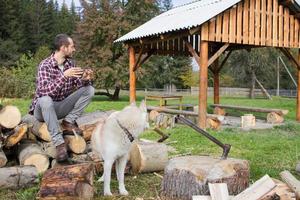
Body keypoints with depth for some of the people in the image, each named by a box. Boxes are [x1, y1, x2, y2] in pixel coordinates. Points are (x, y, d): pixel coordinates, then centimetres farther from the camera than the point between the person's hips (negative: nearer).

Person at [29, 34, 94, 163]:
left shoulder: (70, 63, 1)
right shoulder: (45, 65, -18)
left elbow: (79, 84, 2)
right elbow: (46, 92, -30)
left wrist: (85, 79, -20)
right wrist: (64, 76, -39)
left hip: (61, 107, 5)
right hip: (44, 109, -5)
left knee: (89, 89, -10)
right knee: (45, 99, -40)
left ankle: (68, 121, -12)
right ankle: (59, 143, -37)